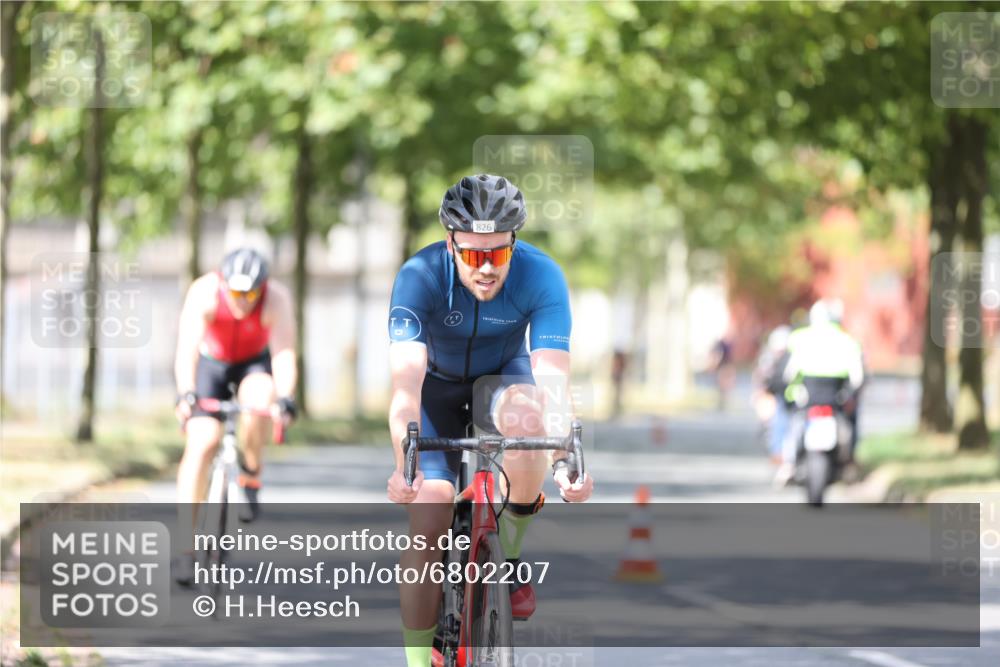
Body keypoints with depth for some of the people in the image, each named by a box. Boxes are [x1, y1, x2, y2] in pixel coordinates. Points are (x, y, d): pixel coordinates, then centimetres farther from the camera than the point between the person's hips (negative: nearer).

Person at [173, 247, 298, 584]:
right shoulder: (204, 293, -31)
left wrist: (284, 398, -53)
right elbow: (187, 347, -40)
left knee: (259, 398, -34)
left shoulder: (276, 300, -30)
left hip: (255, 362, 0)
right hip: (211, 363, 0)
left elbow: (283, 352, -38)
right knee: (201, 443, -16)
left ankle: (251, 476, -8)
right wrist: (186, 393, -54)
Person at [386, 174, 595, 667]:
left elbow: (553, 378, -37)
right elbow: (407, 380, -41)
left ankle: (508, 556, -13)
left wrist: (564, 461, -54)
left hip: (502, 377, 0)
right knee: (427, 518, -16)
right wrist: (404, 464, -56)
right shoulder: (420, 276, -31)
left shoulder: (541, 276, -29)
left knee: (525, 415, -36)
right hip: (439, 385, 0)